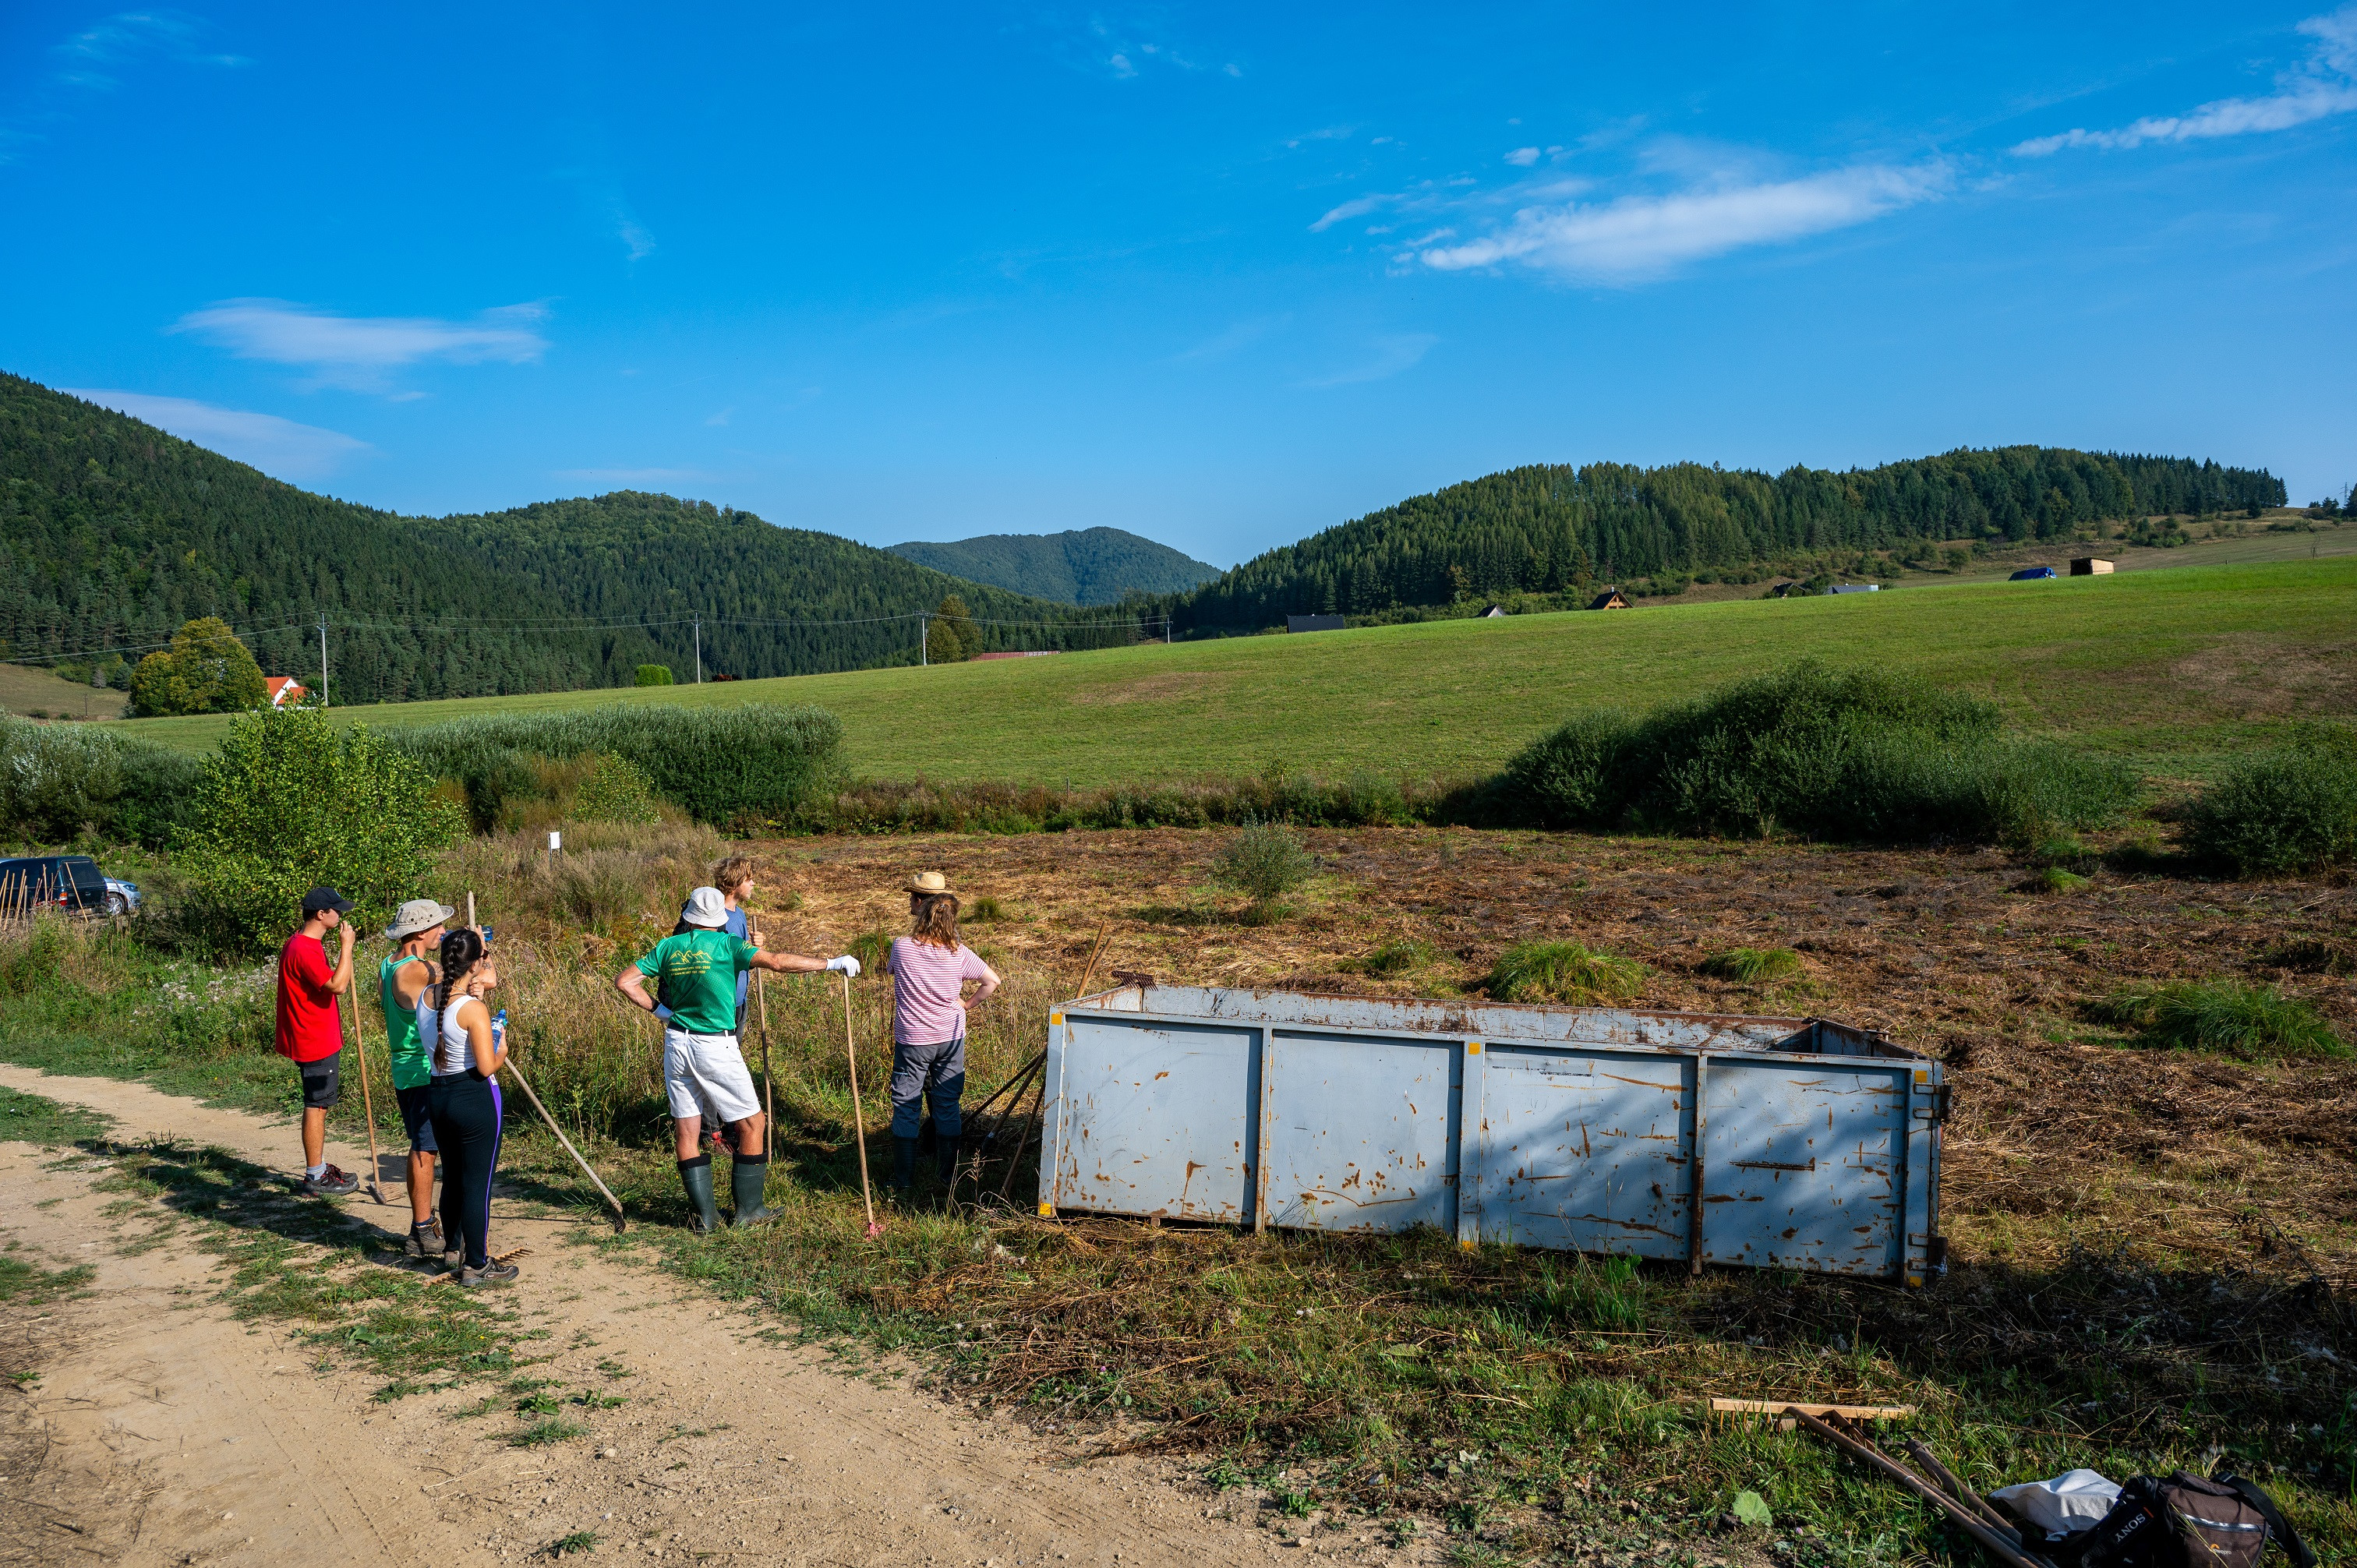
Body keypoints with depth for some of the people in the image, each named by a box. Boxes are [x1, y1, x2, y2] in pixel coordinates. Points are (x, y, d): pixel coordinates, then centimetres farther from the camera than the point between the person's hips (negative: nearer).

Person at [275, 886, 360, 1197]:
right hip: (315, 1042, -11)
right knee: (316, 1105, -3)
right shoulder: (304, 950, -23)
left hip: (320, 1039, 11)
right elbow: (337, 985, -29)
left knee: (319, 1103, 17)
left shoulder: (306, 943, 12)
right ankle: (315, 1178, 5)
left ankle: (319, 1167, 27)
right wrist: (346, 946, -23)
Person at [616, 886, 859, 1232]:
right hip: (716, 1047, -5)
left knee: (686, 1130, 9)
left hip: (677, 1044, 5)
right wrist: (832, 963, -15)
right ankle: (748, 1209, 11)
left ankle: (706, 1215, 11)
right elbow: (777, 962, -19)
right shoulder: (726, 945, -8)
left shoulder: (667, 947, 5)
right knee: (751, 1124, 8)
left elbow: (624, 982, 5)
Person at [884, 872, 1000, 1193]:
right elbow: (993, 981, -2)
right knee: (948, 1106, 13)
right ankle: (949, 1177, 20)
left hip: (911, 1041, -2)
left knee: (906, 1107, 9)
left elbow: (890, 968, 7)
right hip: (951, 1038, 2)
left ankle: (903, 1180, 14)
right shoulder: (959, 953, -9)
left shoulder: (902, 947, -15)